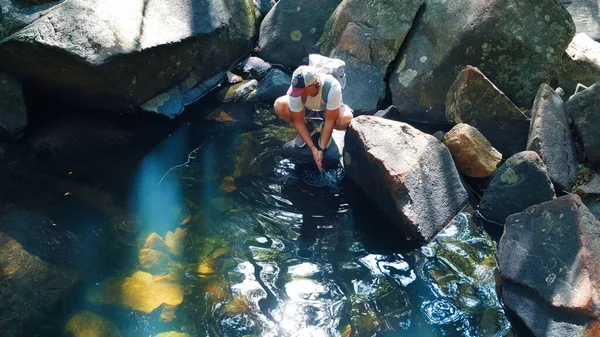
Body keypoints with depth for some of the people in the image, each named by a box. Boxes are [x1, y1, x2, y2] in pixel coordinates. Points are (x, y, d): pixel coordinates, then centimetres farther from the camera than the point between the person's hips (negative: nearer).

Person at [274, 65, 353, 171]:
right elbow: (298, 121, -23)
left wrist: (321, 149, -29)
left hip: (328, 108, -2)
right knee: (279, 106, -27)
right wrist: (312, 147, -25)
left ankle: (325, 130, 1)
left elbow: (330, 120, -32)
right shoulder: (295, 91, -34)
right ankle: (305, 130, 2)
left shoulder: (332, 87, -41)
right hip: (307, 108, 2)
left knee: (346, 119, -36)